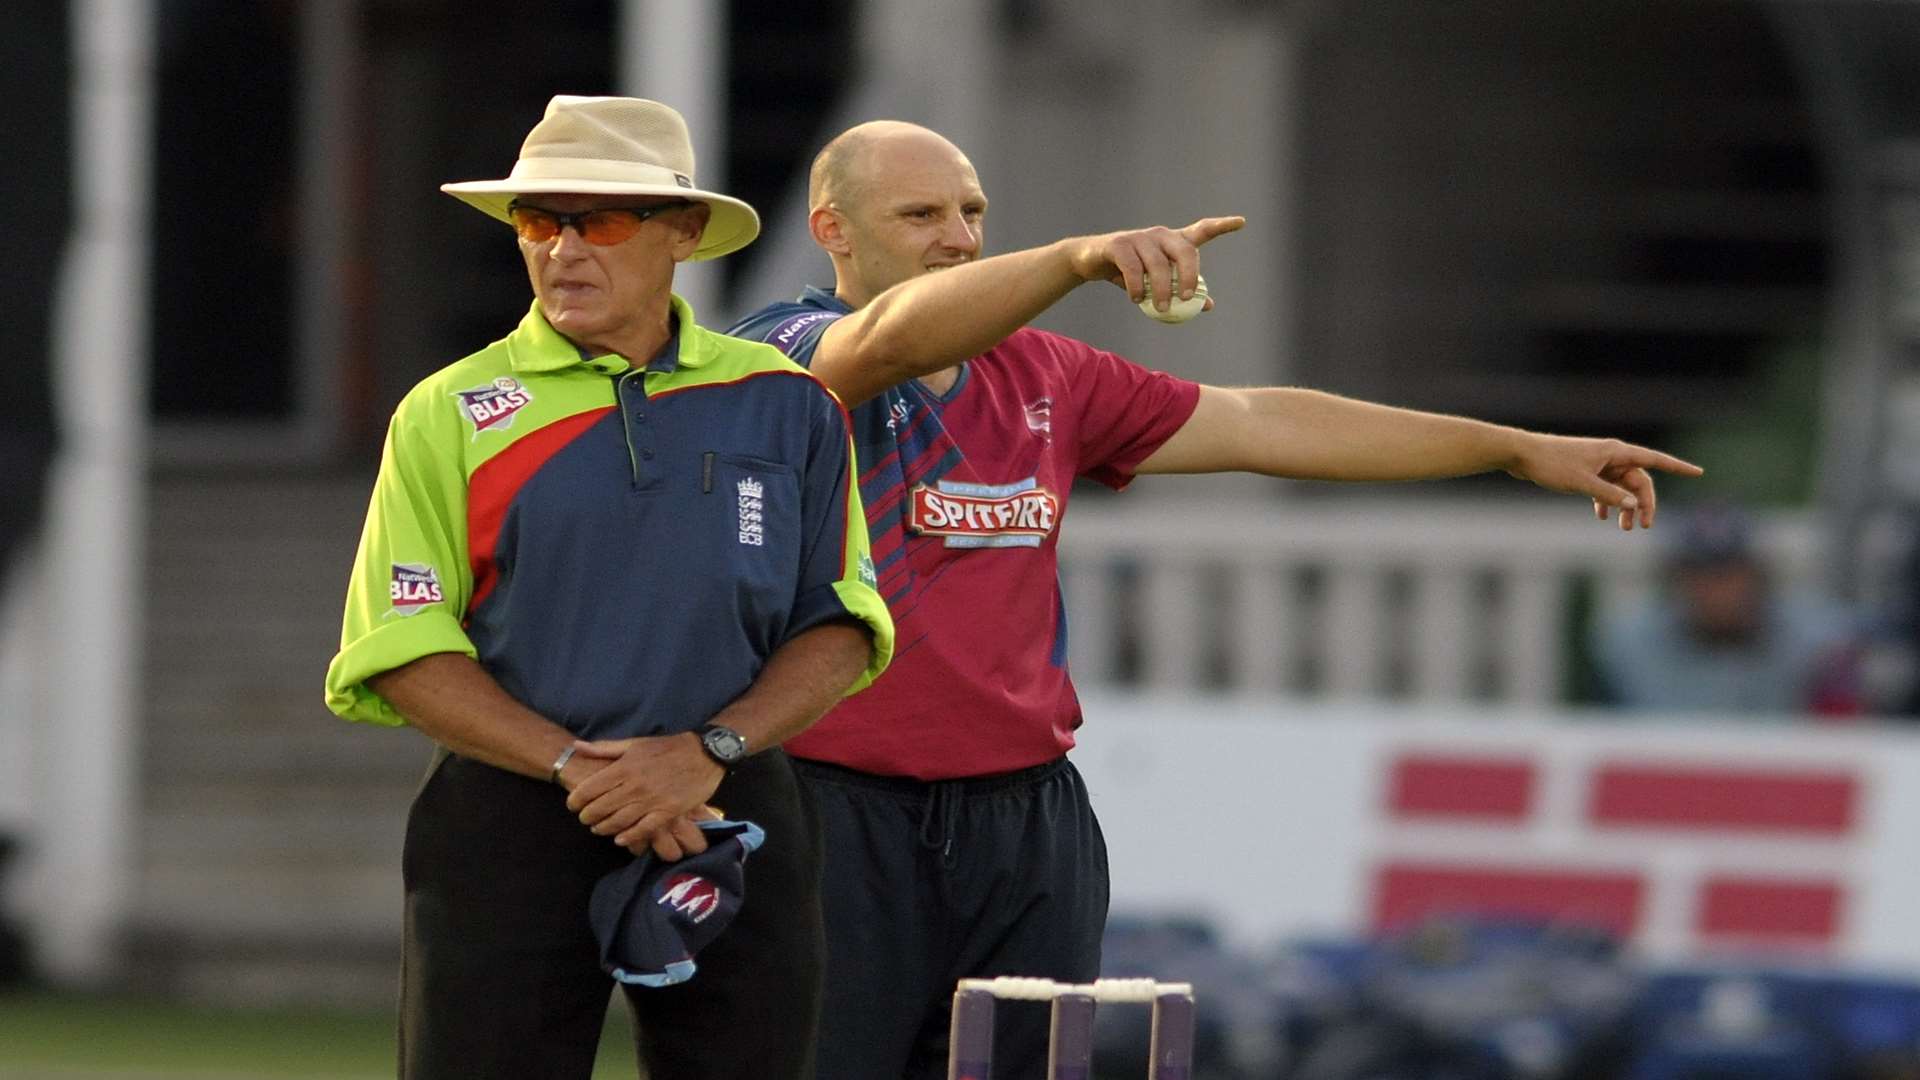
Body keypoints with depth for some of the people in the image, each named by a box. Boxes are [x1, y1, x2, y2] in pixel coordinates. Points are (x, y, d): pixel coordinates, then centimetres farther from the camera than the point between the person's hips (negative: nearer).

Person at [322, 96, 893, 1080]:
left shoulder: (785, 405, 8)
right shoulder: (450, 414, 3)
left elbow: (841, 630, 7)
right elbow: (406, 651, -2)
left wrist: (711, 752, -10)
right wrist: (575, 766, -14)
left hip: (733, 815, 2)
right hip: (510, 826, -2)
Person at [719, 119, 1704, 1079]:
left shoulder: (1043, 378, 16)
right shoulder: (783, 355, -4)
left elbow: (1259, 426, 16)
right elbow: (894, 338, -27)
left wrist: (1520, 450, 14)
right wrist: (1076, 260, -42)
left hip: (1029, 826, 5)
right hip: (841, 817, -5)